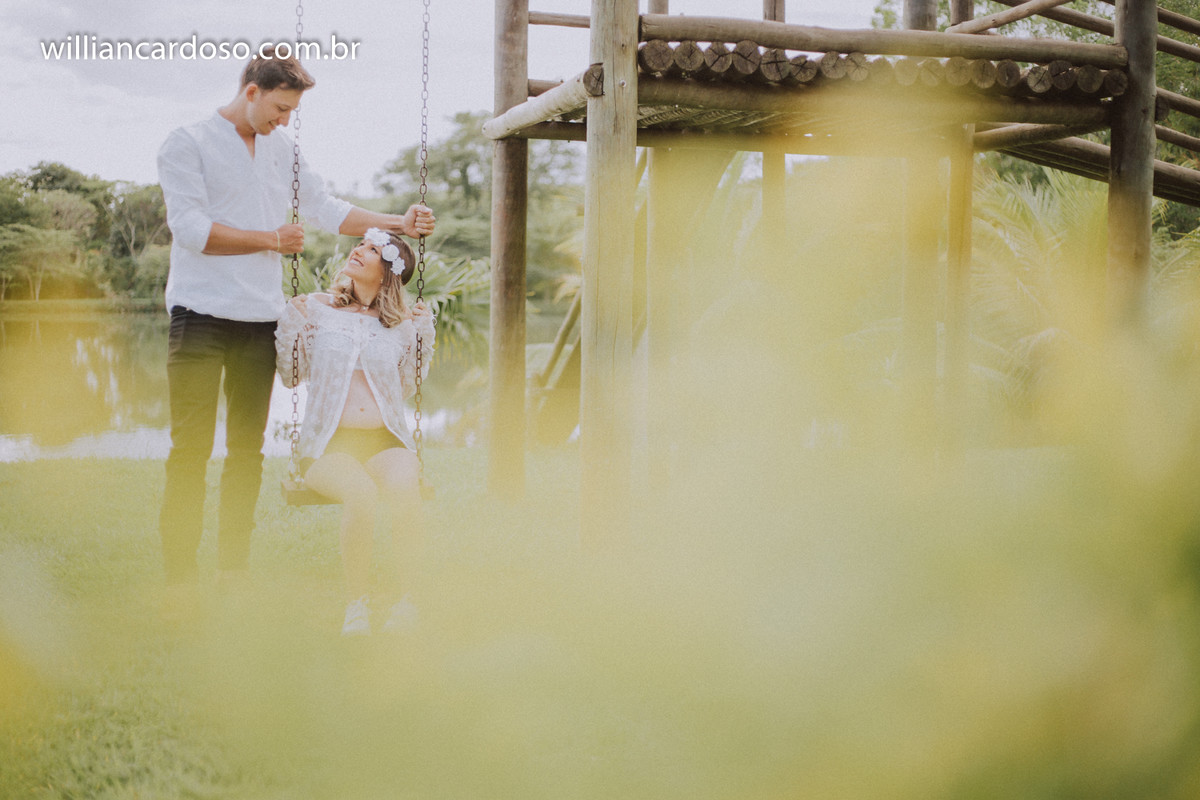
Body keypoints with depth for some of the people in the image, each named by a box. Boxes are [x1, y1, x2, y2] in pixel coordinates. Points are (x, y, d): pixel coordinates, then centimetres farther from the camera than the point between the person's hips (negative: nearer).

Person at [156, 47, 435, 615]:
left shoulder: (282, 149, 16)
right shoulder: (187, 144, -3)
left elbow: (326, 210, 16)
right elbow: (190, 228, -13)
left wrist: (397, 224, 6)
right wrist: (271, 240, -10)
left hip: (260, 318, 6)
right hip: (201, 315, -6)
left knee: (247, 449, 7)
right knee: (190, 448, -7)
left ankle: (234, 569, 14)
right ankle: (179, 579, -5)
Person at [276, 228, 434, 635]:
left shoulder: (401, 322, 11)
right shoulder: (317, 308, 8)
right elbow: (291, 376, 12)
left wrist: (423, 333, 9)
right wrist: (291, 323, -1)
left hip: (385, 441, 1)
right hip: (328, 444, -1)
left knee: (405, 487, -35)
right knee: (362, 493, -36)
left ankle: (407, 598, -24)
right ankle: (357, 602, -20)